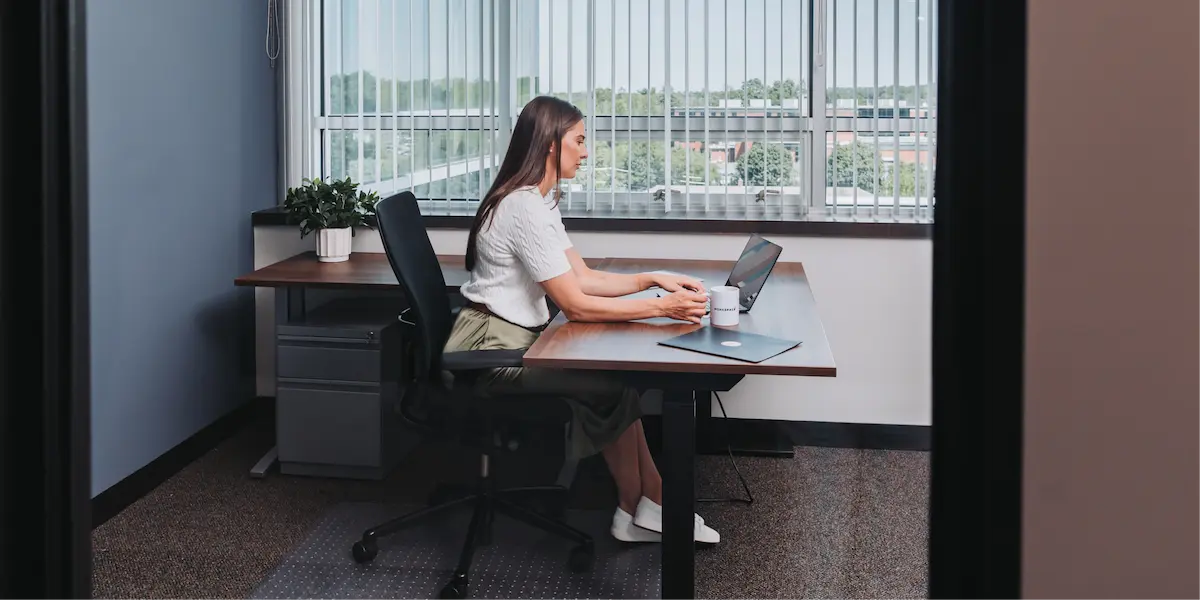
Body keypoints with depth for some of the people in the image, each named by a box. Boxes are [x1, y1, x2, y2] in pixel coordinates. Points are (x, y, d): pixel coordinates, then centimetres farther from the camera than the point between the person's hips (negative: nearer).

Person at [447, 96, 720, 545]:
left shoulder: (540, 201, 11)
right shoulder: (525, 209, -22)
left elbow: (583, 277, 10)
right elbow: (575, 304, -22)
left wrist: (652, 279, -1)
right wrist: (660, 308, -22)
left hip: (517, 338, 9)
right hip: (493, 352, -9)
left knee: (617, 374, -2)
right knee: (613, 386, -9)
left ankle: (641, 508, -1)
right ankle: (639, 508, 8)